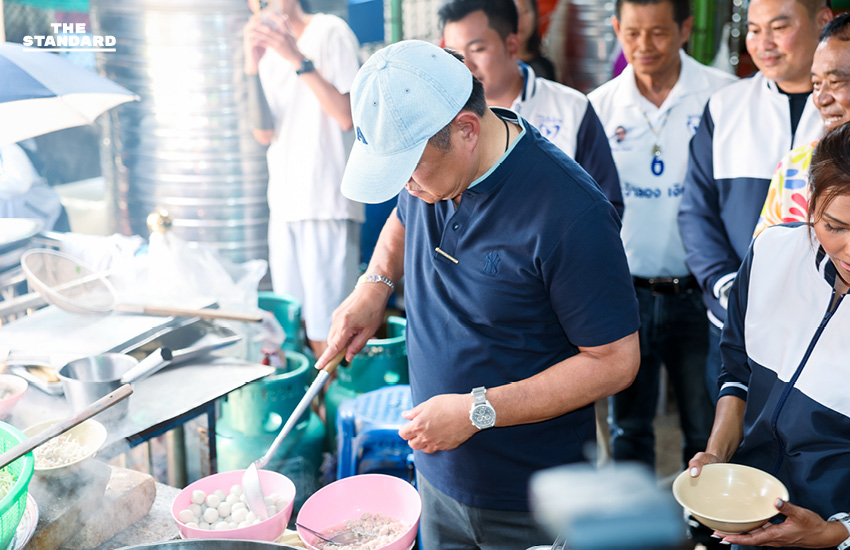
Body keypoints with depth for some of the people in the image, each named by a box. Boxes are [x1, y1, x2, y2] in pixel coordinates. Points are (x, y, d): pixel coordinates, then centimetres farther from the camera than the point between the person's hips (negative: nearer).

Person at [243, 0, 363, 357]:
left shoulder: (330, 33, -4)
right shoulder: (268, 50, 15)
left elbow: (347, 117, -14)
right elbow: (264, 133, 9)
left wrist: (298, 59, -18)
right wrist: (252, 65, -1)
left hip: (328, 204, -7)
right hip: (284, 204, 7)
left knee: (327, 332, -6)